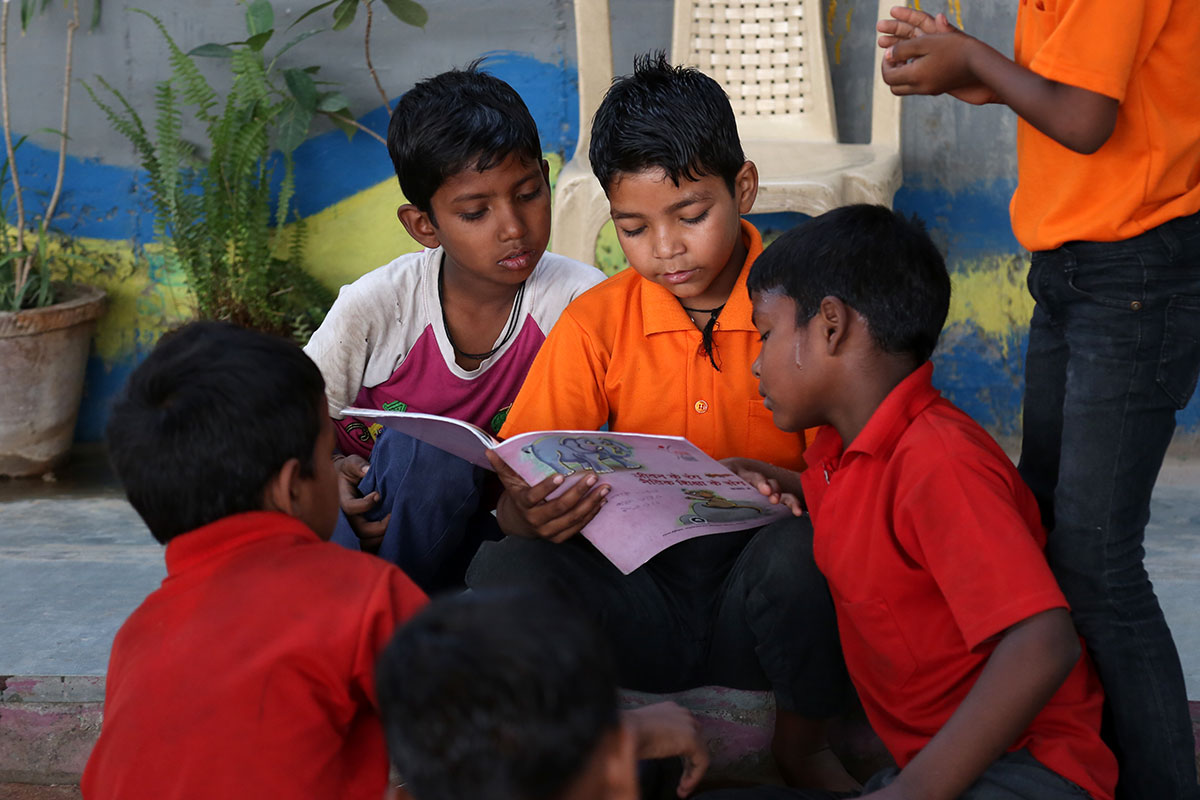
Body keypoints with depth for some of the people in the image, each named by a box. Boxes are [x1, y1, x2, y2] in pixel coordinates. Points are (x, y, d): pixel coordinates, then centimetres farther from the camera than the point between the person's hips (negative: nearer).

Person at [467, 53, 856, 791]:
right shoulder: (595, 323, 1)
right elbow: (516, 494, 0)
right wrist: (532, 514, -25)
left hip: (757, 596, -1)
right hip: (642, 604, 1)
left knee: (806, 550, -35)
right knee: (501, 574, -27)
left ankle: (803, 745, -5)